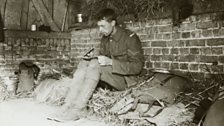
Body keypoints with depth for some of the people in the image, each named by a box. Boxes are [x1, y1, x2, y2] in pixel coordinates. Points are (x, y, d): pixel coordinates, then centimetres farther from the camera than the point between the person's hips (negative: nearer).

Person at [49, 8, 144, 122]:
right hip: (108, 75, 7)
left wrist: (110, 62, -24)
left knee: (95, 64, -28)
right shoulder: (105, 39, 11)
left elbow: (137, 66, -15)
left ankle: (78, 109, -33)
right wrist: (92, 58, -6)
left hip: (125, 79, -6)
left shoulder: (130, 38, -10)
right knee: (84, 63, -16)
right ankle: (69, 105, -28)